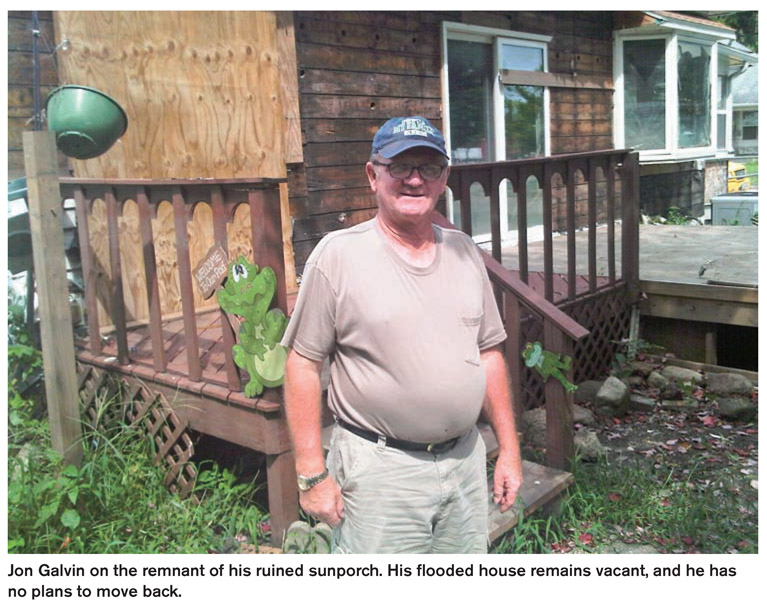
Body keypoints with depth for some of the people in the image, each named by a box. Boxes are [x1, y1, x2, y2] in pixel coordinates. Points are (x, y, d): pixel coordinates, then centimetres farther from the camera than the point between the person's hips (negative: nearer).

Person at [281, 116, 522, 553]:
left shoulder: (463, 251, 6)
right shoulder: (338, 255, -10)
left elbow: (489, 353, 11)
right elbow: (303, 365, -9)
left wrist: (509, 449, 10)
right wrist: (312, 474, -11)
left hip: (466, 459, 5)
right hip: (379, 468, -5)